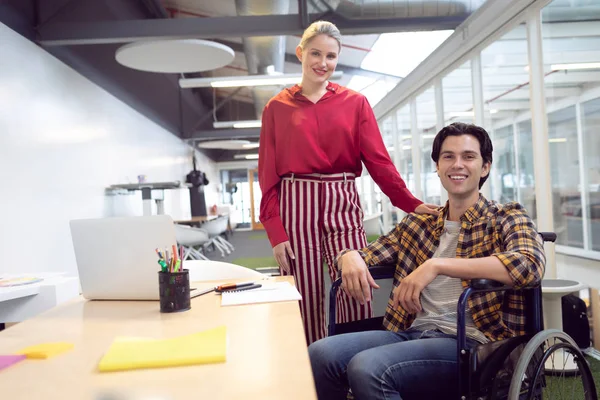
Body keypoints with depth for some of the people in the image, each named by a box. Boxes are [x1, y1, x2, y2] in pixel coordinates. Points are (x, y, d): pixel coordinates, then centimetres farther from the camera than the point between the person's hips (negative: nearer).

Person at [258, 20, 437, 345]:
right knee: (305, 304, 1)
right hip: (296, 207, 0)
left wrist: (410, 203, -15)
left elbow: (377, 160, 0)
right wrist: (275, 231, -5)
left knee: (357, 298, -5)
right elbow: (268, 174, 5)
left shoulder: (355, 103, 10)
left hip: (343, 206, 1)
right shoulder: (277, 108, 9)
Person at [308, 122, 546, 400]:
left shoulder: (506, 218, 3)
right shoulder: (417, 223, 17)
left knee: (366, 368, -29)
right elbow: (367, 253, 20)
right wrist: (350, 257, -6)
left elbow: (530, 265, -19)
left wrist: (437, 265, -26)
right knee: (320, 354, -21)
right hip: (412, 333, 5)